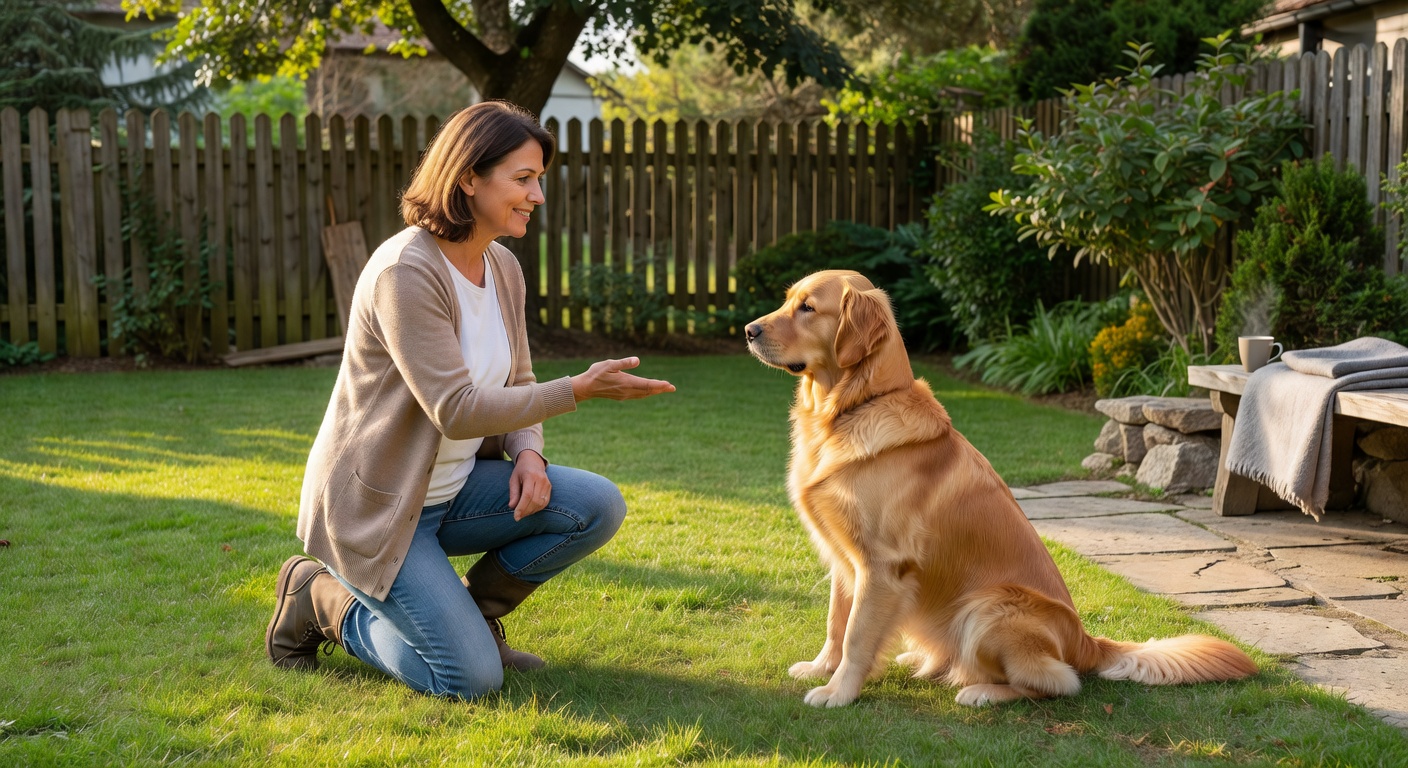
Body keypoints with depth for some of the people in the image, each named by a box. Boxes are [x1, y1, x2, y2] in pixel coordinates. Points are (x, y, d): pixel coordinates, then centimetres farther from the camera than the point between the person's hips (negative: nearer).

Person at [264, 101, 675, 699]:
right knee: (473, 680, -14)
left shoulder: (503, 269, 2)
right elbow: (456, 411, -28)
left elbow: (514, 386, 10)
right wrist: (580, 390, -32)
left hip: (454, 487, 8)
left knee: (598, 507, -11)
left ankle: (470, 613, 9)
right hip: (376, 504, -8)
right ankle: (323, 599, 8)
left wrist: (528, 453, -11)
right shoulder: (404, 270, -24)